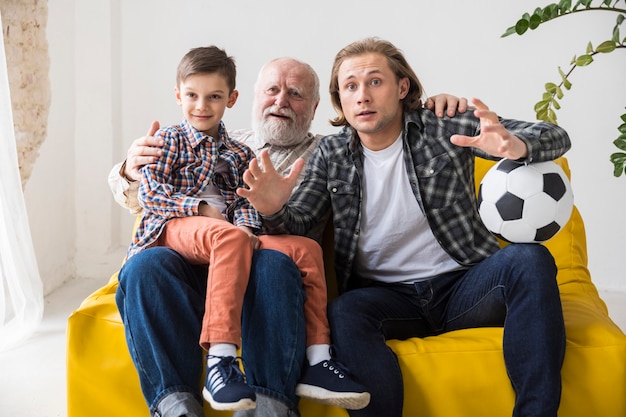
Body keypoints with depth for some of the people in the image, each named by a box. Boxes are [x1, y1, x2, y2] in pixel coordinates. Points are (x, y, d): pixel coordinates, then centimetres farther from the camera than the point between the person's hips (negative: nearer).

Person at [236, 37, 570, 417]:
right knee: (344, 314, -32)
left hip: (461, 285, 0)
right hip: (385, 296, 0)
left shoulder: (444, 128, 0)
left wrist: (516, 146, -30)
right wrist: (275, 211, -22)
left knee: (530, 260, -27)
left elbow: (556, 138, -5)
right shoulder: (332, 155, 9)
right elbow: (297, 224, 3)